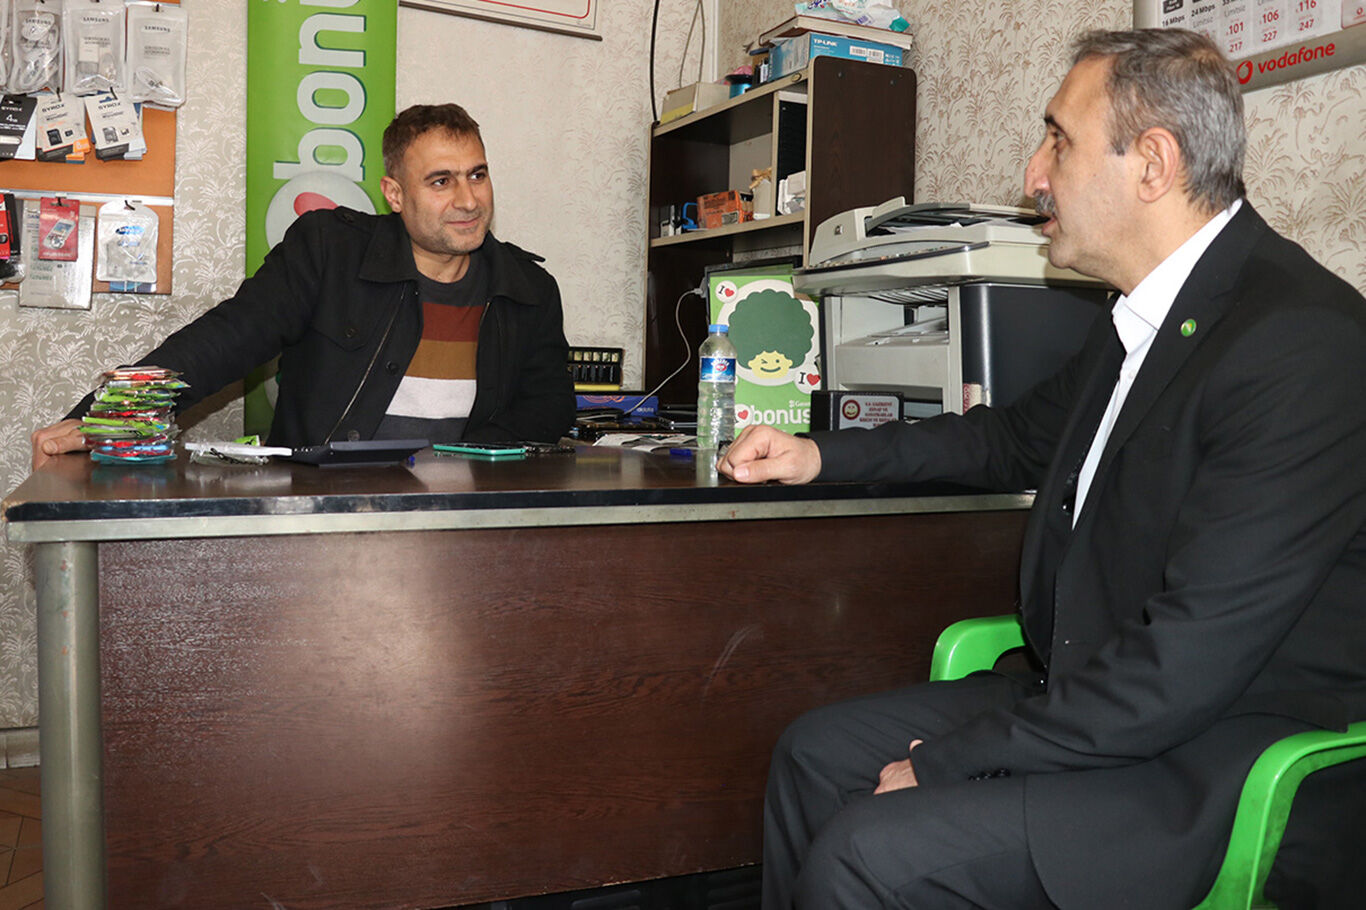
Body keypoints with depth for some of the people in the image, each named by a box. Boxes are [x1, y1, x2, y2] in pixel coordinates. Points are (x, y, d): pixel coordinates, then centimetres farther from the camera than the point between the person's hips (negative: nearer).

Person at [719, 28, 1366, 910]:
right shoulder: (1144, 315, 6)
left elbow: (1185, 663, -27)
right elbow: (1023, 436, 22)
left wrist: (949, 760, -20)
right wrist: (822, 455, 13)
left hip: (1224, 767, -9)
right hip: (1090, 692, 9)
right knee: (816, 753, 6)